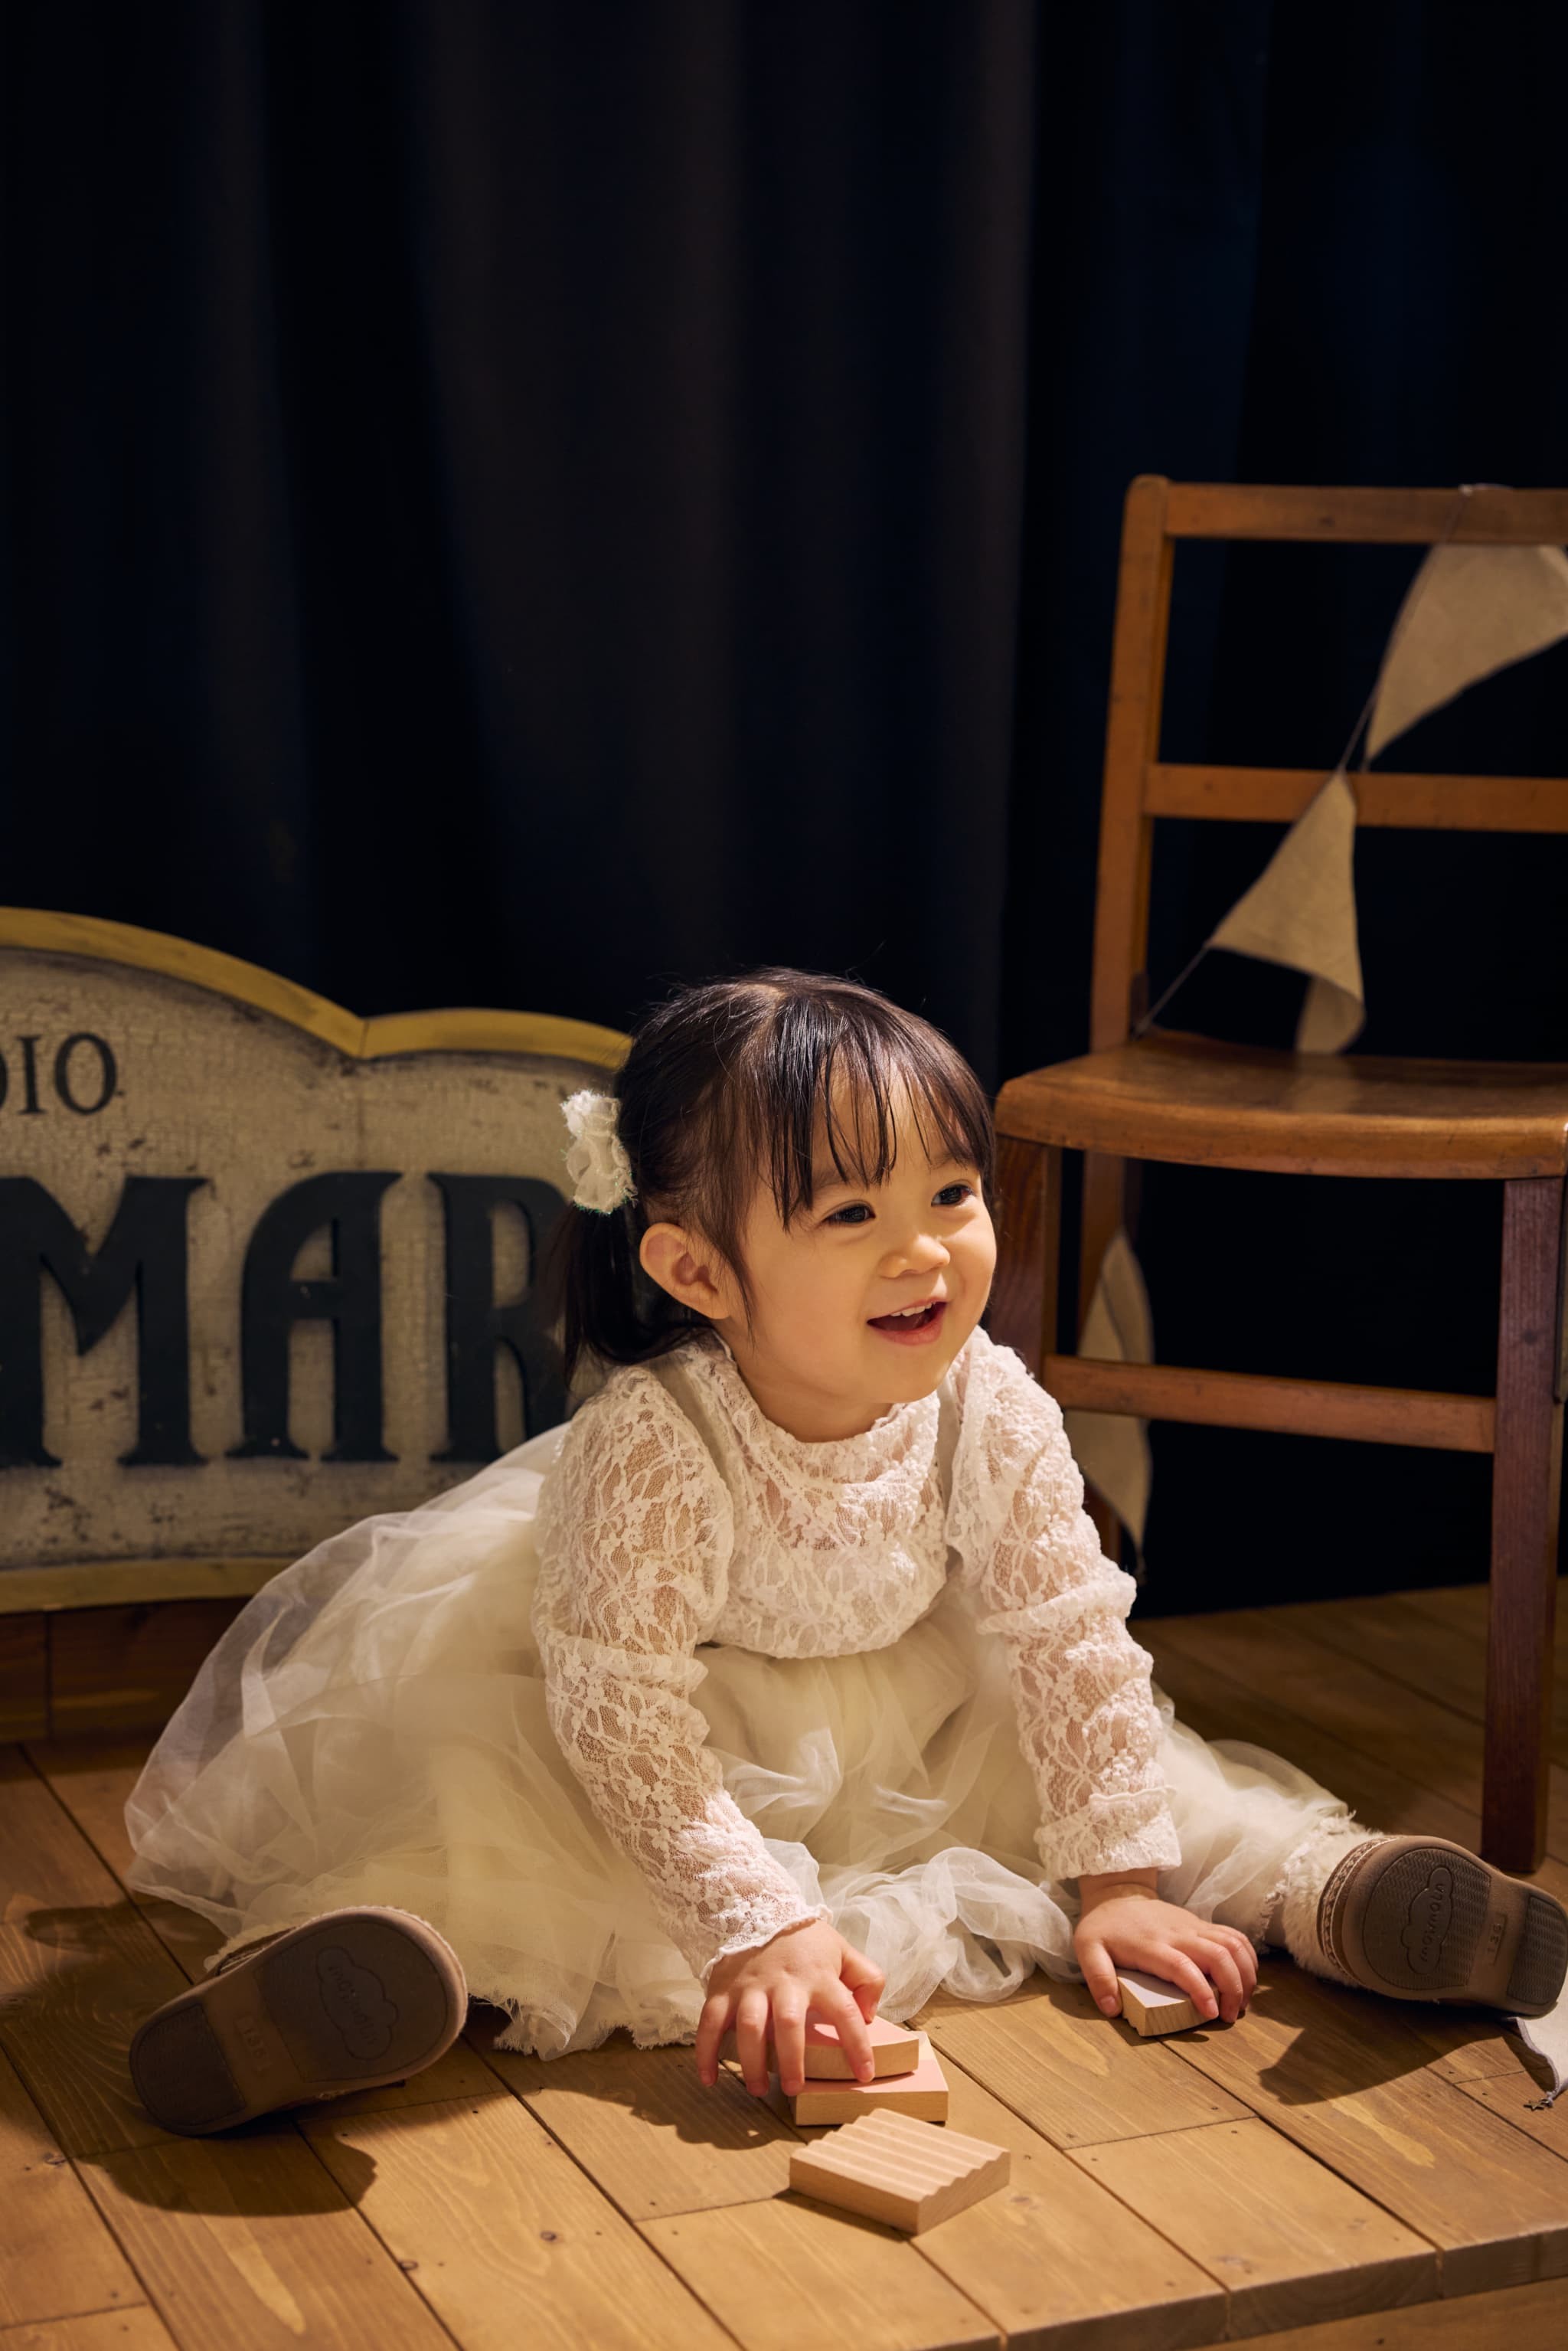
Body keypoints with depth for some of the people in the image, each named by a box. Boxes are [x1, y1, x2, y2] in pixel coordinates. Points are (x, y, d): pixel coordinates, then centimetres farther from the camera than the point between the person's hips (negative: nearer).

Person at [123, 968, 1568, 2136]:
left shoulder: (990, 1410, -20)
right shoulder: (646, 1450, -35)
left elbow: (1069, 1643, -13)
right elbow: (625, 1720, -34)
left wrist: (1121, 1880, -16)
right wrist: (760, 1924, -39)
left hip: (901, 1717, 5)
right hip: (680, 1739, -5)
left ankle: (1316, 1890, -4)